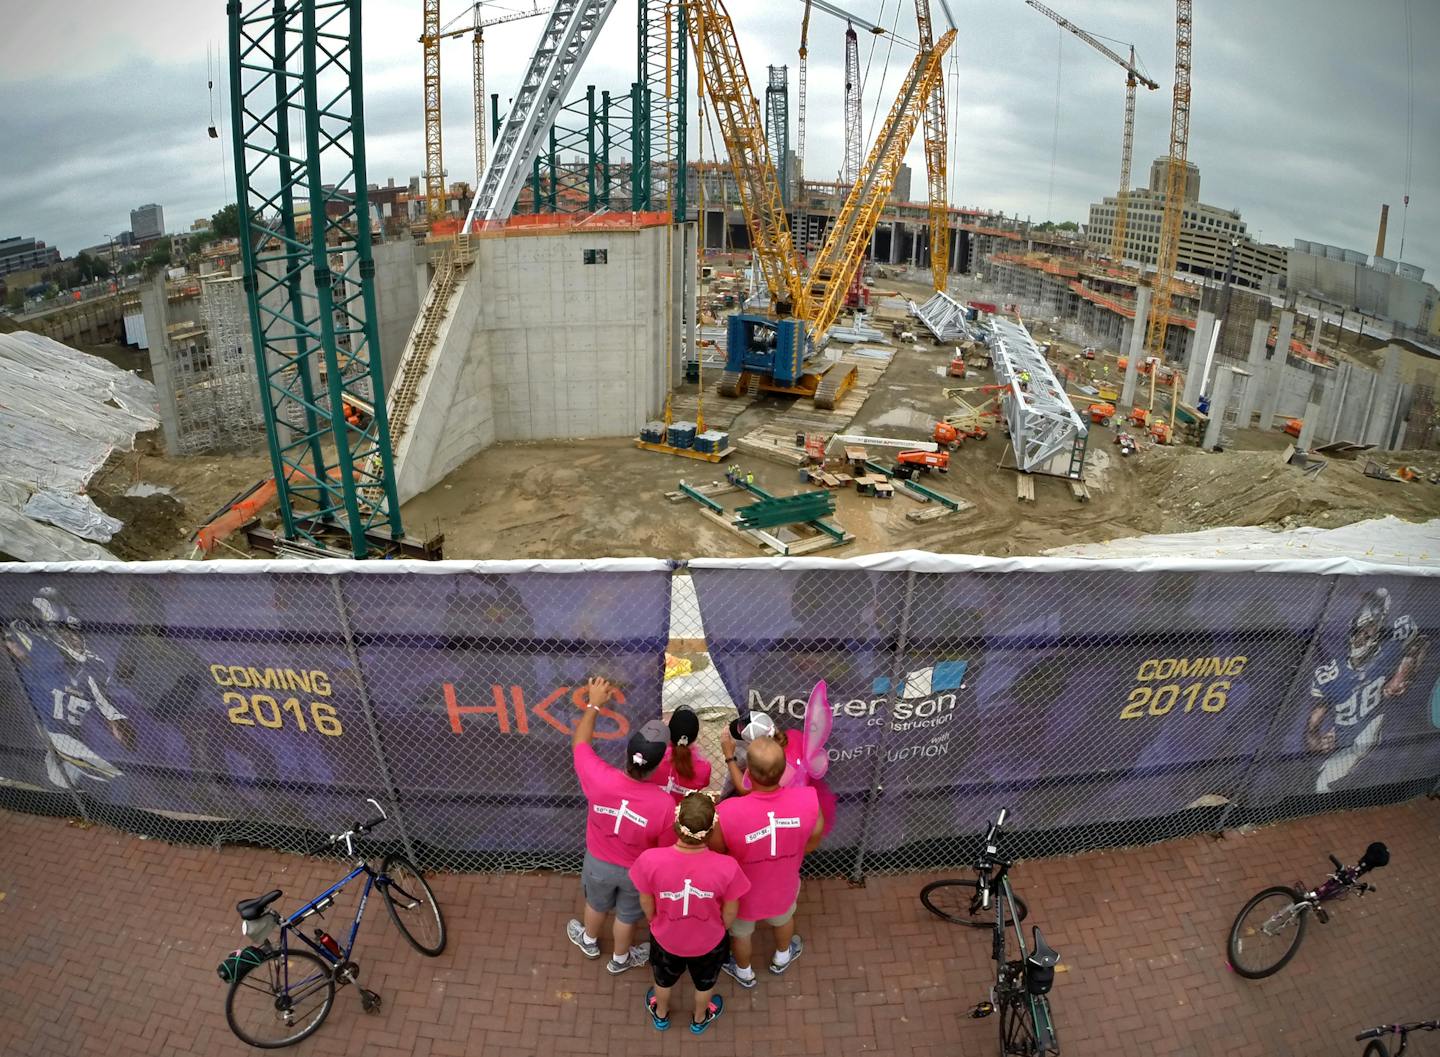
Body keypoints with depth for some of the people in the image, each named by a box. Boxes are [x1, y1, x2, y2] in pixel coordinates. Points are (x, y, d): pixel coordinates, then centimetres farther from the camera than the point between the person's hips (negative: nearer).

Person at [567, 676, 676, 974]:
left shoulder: (599, 779, -36)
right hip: (637, 872, -1)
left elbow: (579, 743, -15)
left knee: (596, 904, 34)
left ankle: (589, 941, 64)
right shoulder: (664, 804, -37)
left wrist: (594, 704, -4)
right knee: (627, 915, 29)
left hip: (598, 862, 2)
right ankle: (621, 958, 58)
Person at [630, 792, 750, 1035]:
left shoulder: (650, 860, -37)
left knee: (664, 979, 35)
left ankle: (660, 1015, 65)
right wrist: (720, 929, 6)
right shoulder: (726, 867, -37)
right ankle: (700, 1019, 63)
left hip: (665, 938, 1)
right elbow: (730, 911, -17)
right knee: (705, 983, 35)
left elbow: (646, 902, -16)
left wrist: (655, 922, 7)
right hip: (709, 941, 0)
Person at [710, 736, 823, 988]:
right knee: (783, 918, 38)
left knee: (741, 933, 33)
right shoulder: (808, 800, -33)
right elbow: (813, 842, -11)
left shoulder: (728, 812, -41)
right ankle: (782, 958, 66)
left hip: (743, 892, -1)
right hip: (784, 885, 2)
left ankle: (744, 972, 62)